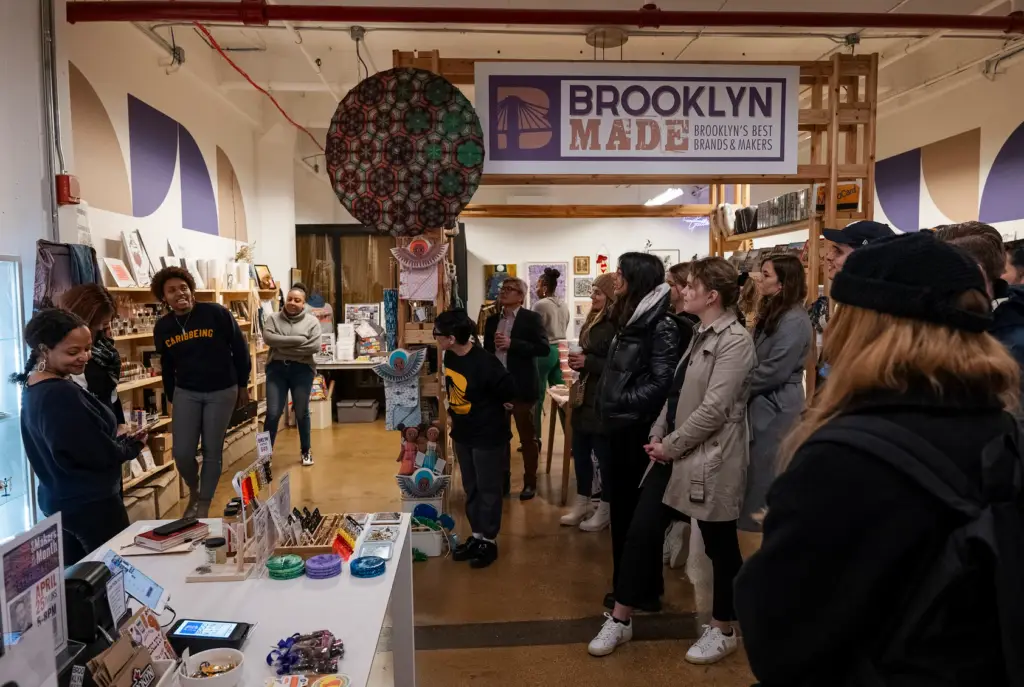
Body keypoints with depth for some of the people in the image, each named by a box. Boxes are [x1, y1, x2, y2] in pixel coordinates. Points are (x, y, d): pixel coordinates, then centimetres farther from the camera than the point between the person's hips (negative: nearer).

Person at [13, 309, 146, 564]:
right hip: (90, 504, -9)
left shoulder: (33, 387, 3)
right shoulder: (62, 395, -27)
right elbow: (101, 455, -23)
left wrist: (122, 441, 0)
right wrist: (134, 446, -5)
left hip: (57, 499, 10)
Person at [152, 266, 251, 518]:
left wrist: (242, 385, -1)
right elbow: (167, 366, 12)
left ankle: (204, 506, 22)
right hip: (185, 393, 3)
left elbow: (240, 348, -5)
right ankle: (193, 493, 30)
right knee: (181, 453, -2)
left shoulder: (216, 313, -14)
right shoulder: (162, 327, -1)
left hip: (222, 392, -3)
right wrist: (172, 399, 15)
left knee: (212, 451, 4)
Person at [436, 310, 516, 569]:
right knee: (471, 488, 18)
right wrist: (455, 415, 8)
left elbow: (509, 390, -22)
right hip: (463, 434, 7)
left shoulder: (484, 363, -28)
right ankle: (476, 535, 34)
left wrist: (491, 406, -5)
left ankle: (489, 541, 25)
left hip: (488, 436, -7)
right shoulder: (450, 357, -4)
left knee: (488, 489, 8)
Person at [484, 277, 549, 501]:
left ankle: (530, 483, 19)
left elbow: (544, 349, -15)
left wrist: (512, 344, -21)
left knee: (527, 436, 7)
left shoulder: (532, 318, -6)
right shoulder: (492, 320, 10)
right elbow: (486, 350, 15)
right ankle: (502, 479, 26)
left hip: (521, 386, -5)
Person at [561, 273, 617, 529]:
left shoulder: (617, 325, -17)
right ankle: (582, 504, 29)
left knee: (604, 455, 4)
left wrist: (588, 362, -22)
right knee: (580, 452, 15)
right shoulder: (593, 321, 12)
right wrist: (578, 361, 4)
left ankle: (605, 510, 20)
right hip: (585, 396, 9)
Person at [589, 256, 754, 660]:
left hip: (708, 460, -8)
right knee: (640, 532, 9)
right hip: (673, 454, 9)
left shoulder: (735, 341, -15)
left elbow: (714, 409, -21)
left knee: (720, 547, 10)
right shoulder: (701, 335, 13)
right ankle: (620, 620, 22)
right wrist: (658, 436, 3)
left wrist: (671, 445, -14)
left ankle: (723, 632, 30)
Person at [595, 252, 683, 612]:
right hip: (623, 426, 9)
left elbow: (661, 381, -21)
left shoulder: (662, 323, -15)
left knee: (639, 510, 3)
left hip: (640, 429, -9)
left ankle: (644, 590, 19)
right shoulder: (630, 319, 13)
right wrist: (609, 407, 11)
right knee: (623, 505, 15)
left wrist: (622, 402, -19)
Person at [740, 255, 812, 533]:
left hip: (777, 408, -9)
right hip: (762, 404, 9)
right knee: (757, 472, 15)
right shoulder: (771, 313, 12)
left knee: (767, 475, 2)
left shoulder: (795, 321, -18)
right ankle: (756, 516, 27)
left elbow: (774, 371, -23)